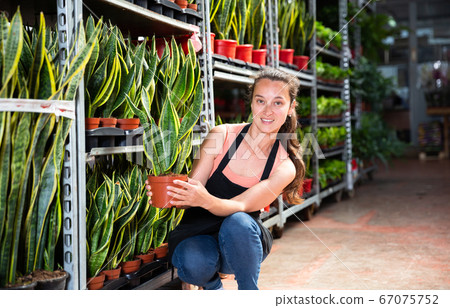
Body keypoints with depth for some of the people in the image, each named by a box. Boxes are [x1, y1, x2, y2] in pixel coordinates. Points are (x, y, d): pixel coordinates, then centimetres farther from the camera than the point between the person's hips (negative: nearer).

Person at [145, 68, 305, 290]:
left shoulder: (285, 167, -8)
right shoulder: (222, 135, -7)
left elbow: (240, 206, -20)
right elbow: (191, 192, -7)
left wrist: (206, 200, -42)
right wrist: (169, 196, -31)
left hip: (241, 243, 0)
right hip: (198, 232, 1)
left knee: (238, 221, -35)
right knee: (193, 264, -34)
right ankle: (213, 285, 5)